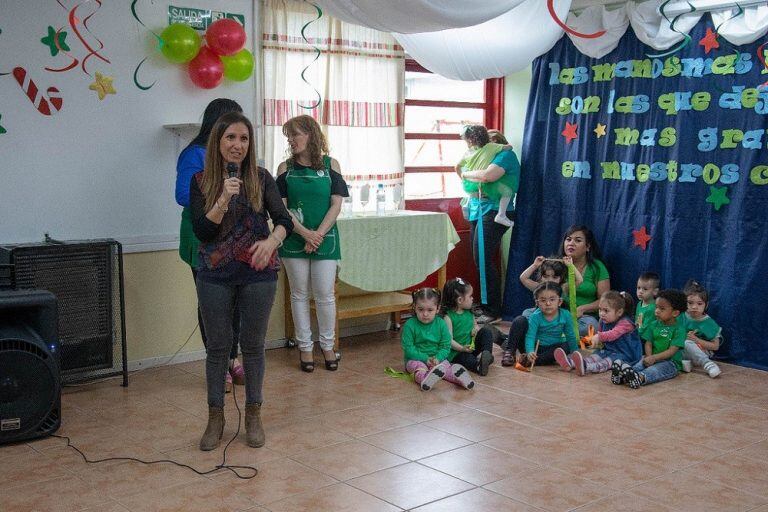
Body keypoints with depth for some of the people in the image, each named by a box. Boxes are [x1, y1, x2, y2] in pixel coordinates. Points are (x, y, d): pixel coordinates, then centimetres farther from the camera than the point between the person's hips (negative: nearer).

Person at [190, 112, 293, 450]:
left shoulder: (261, 179, 1)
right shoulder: (201, 181, 0)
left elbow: (284, 220, -4)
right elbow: (201, 231, -7)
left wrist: (272, 240, -26)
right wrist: (224, 199, -20)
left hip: (258, 274, 0)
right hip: (215, 275, 0)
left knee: (253, 345, 8)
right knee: (218, 346, 7)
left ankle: (253, 415, 22)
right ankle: (215, 418, 20)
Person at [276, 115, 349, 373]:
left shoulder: (330, 164, 2)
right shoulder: (285, 168, 4)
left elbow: (336, 204, -3)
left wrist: (319, 234, -12)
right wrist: (305, 233, -13)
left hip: (324, 239, -1)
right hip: (294, 240, 1)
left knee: (325, 295, 1)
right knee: (300, 294, 7)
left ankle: (328, 346, 17)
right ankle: (305, 347, 18)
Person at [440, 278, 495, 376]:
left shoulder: (469, 312, 8)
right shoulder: (448, 317, -14)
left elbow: (475, 324, 23)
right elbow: (449, 340, -18)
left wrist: (476, 328, -3)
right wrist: (462, 348, -31)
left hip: (473, 345, 7)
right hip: (457, 352, -7)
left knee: (486, 330, -8)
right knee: (466, 358, -36)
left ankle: (486, 354, -28)